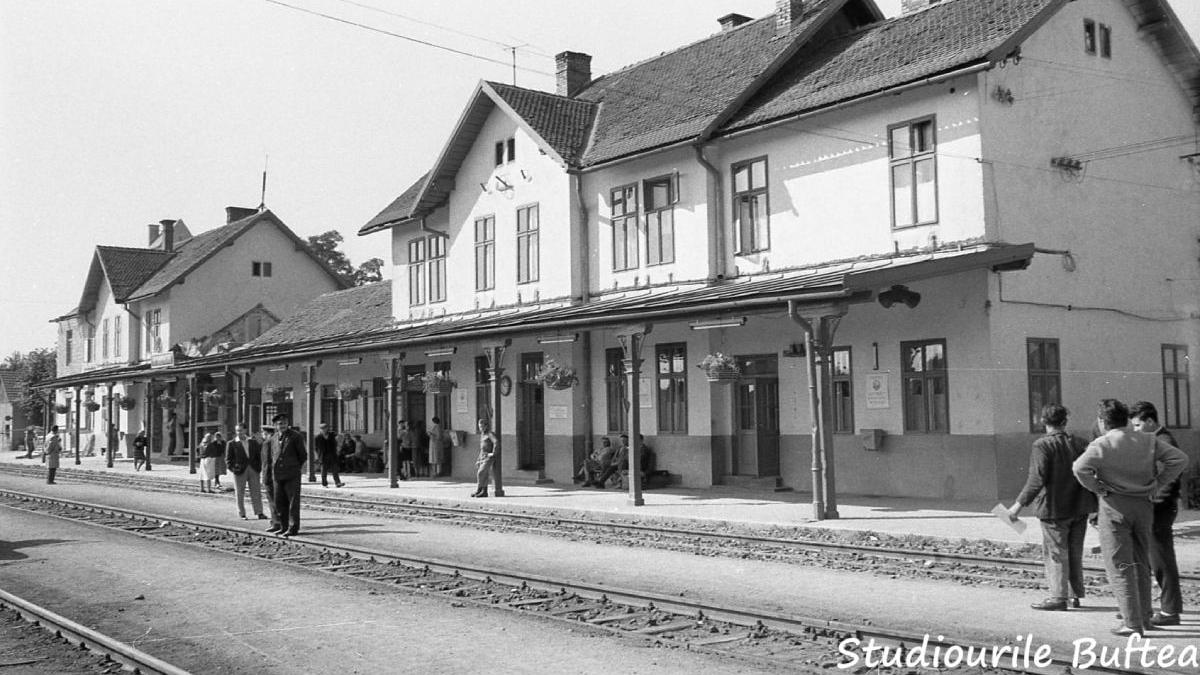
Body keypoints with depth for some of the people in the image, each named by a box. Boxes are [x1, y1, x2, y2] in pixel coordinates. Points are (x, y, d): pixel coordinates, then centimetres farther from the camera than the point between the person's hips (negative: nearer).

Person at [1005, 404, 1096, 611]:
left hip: (1054, 509, -6)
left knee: (1055, 553, 1)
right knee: (1075, 553, 16)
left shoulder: (1042, 445, -14)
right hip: (1079, 508, 6)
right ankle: (1075, 595, 23)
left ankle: (1058, 597, 1)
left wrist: (1020, 503, -17)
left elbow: (1037, 479, -21)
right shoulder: (1079, 443, 4)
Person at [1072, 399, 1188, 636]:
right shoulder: (1148, 441, 5)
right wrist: (1158, 485, 2)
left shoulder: (1102, 444, -10)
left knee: (1120, 566, 0)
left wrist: (1098, 489, -11)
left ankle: (1132, 624, -4)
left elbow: (1080, 467, -25)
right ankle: (1144, 617, 26)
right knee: (1141, 564, 18)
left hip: (1115, 506, -5)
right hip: (1143, 506, 5)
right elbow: (1179, 458, 0)